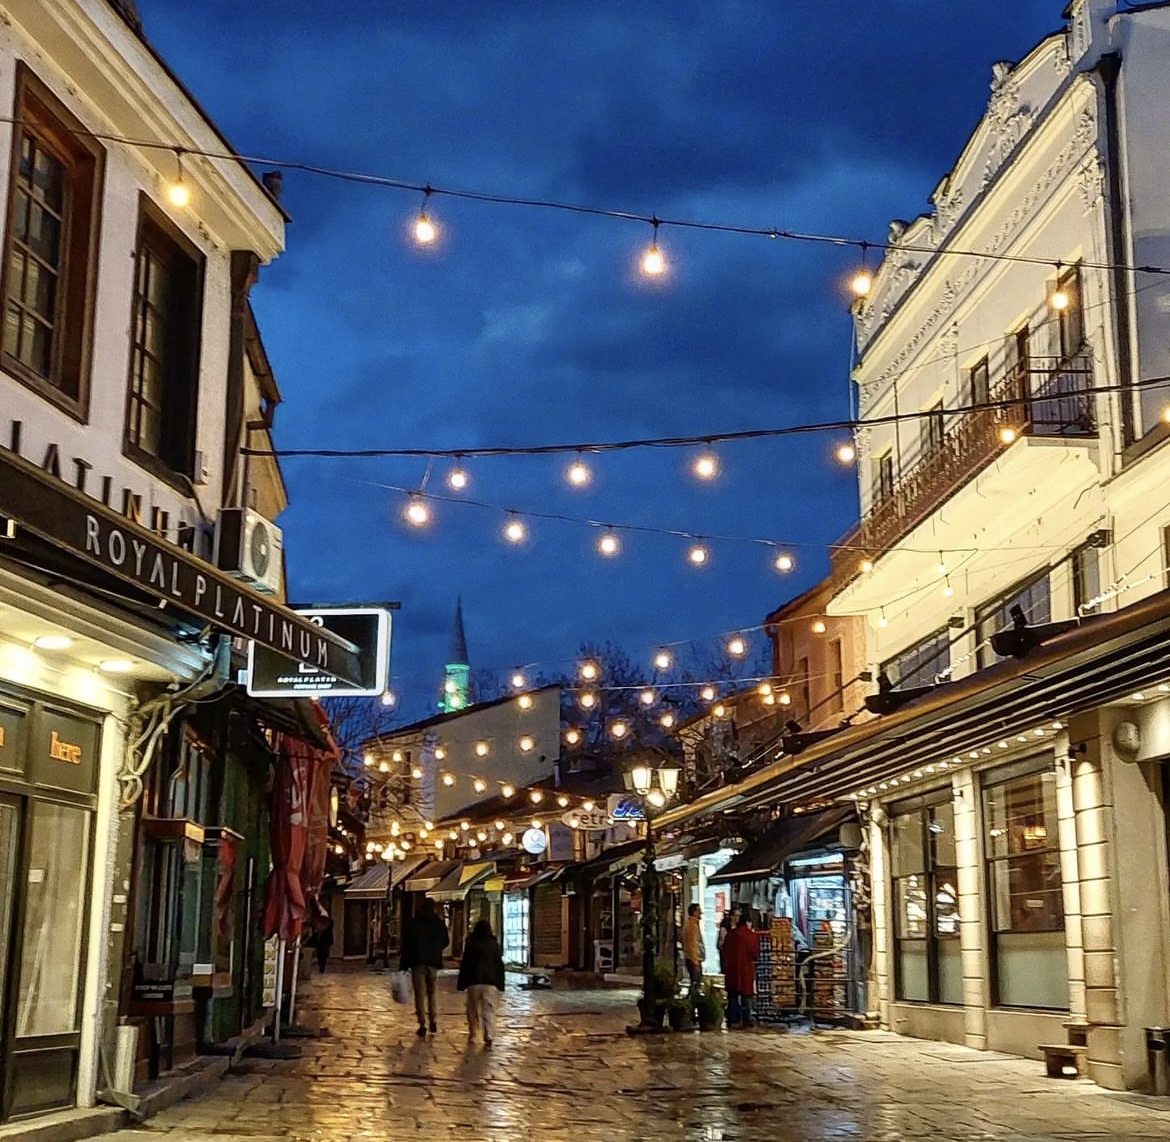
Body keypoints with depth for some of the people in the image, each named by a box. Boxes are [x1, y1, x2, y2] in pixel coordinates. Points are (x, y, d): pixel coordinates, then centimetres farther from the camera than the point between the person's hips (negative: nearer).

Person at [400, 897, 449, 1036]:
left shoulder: (414, 922, -4)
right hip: (433, 962, 2)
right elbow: (446, 941, 13)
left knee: (420, 993, 1)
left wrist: (404, 964, -3)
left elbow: (407, 943, -5)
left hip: (418, 962, -2)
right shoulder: (439, 923, 3)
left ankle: (422, 1024, -5)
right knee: (431, 992, 16)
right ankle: (433, 1021, 5)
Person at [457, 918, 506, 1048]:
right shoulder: (494, 944, 6)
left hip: (473, 982, -1)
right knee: (489, 1010, -2)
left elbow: (465, 964, 0)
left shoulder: (471, 944, 0)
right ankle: (489, 1038, -15)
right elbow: (500, 965, 9)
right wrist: (500, 983, 14)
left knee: (473, 1008, 15)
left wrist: (462, 983, 4)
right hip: (490, 982, 1)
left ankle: (473, 1034, 20)